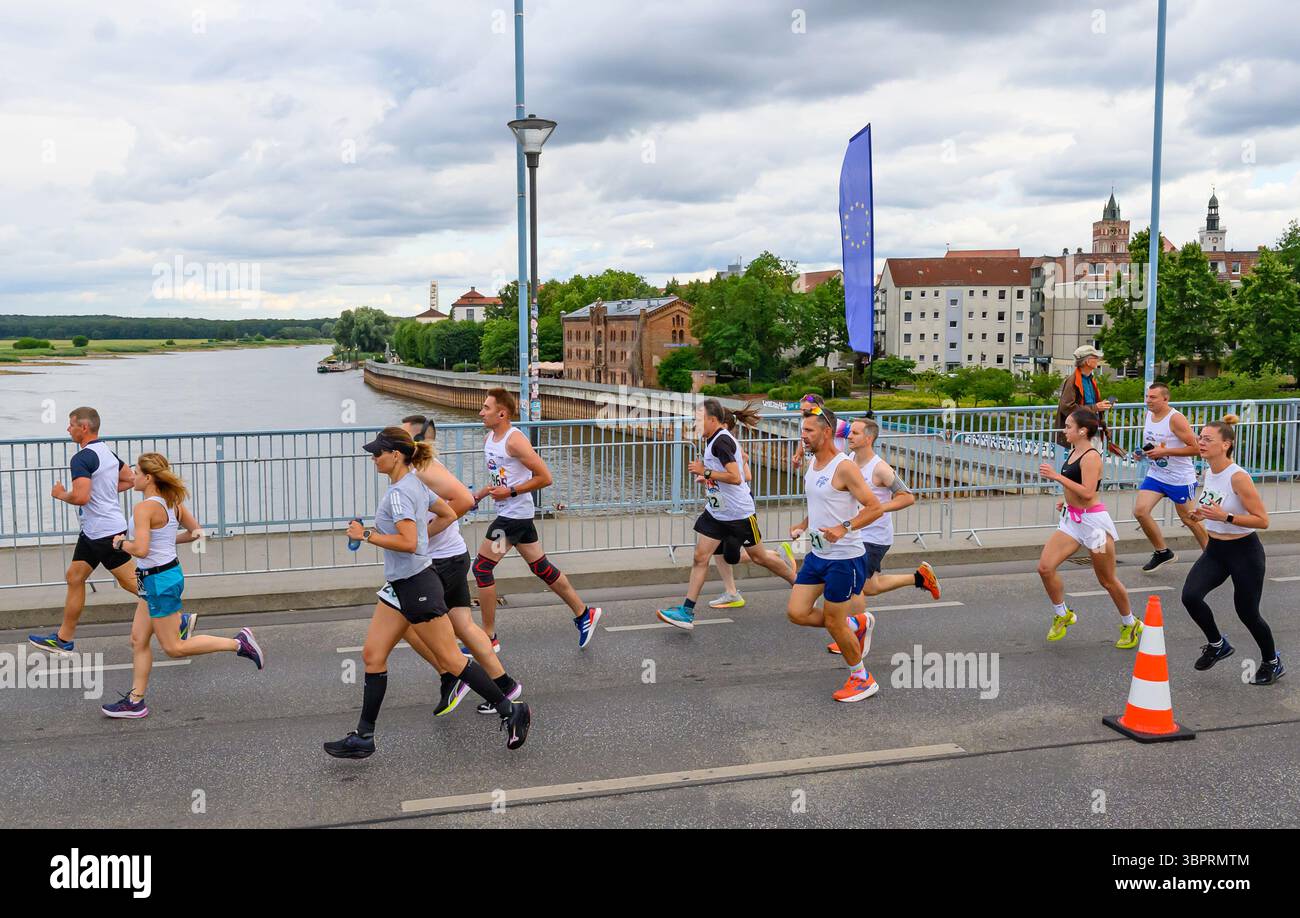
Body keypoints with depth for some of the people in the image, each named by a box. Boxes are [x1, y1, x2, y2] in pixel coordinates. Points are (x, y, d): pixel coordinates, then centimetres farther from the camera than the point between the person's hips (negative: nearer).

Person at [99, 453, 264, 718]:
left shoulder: (144, 508, -20)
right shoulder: (172, 502, 5)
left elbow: (140, 550, -29)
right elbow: (195, 532, 14)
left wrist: (120, 543, -10)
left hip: (160, 580, -9)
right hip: (169, 572, 9)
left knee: (173, 648, 1)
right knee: (138, 640, 13)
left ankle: (238, 643, 0)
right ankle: (135, 701, 18)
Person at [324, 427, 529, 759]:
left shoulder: (398, 493, -19)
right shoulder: (415, 483, 10)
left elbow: (409, 542, -28)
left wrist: (366, 535, -19)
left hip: (416, 585, -10)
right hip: (400, 585, 10)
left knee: (450, 660, -2)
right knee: (373, 655, 8)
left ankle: (510, 710, 10)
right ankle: (363, 738, 14)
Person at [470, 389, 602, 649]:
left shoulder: (515, 440, -18)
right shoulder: (488, 439, 10)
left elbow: (544, 477, -20)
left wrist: (510, 492, -19)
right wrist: (477, 497, 13)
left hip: (513, 515, -9)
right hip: (510, 514, 9)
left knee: (482, 568, -6)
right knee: (541, 567, 14)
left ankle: (488, 637, 2)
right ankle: (583, 613, 24)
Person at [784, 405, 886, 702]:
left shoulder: (844, 467, -18)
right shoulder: (812, 465, 9)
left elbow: (875, 508, -19)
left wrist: (844, 528, -31)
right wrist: (803, 525, 10)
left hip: (845, 558, -8)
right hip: (818, 554, 8)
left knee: (833, 623, 0)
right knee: (796, 613, 3)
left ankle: (862, 679, 21)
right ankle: (854, 627, 25)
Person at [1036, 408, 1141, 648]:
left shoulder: (1090, 457, -18)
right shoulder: (1074, 452, 9)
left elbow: (1087, 492, -27)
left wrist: (1057, 476, -28)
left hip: (1093, 521, -8)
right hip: (1072, 520, 8)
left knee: (1107, 580, 7)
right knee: (1045, 567, -5)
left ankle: (1130, 624, 28)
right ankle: (1062, 615, 14)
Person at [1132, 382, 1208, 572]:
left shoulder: (1176, 418, -19)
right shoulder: (1148, 415, 3)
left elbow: (1196, 449, -22)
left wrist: (1164, 451, -25)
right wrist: (1142, 453, 0)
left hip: (1180, 478, -6)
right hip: (1155, 475, 6)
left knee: (1189, 519, 8)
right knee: (1140, 511, -11)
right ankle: (1162, 552, 7)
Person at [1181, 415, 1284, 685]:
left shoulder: (1238, 477, -22)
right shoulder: (1208, 473, 0)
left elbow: (1262, 520, -21)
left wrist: (1225, 517, -31)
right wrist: (1203, 513, 1)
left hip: (1244, 551, -6)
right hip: (1215, 550, 6)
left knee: (1247, 612, 6)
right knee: (1190, 596, -13)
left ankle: (1273, 662, 33)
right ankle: (1217, 644, 12)